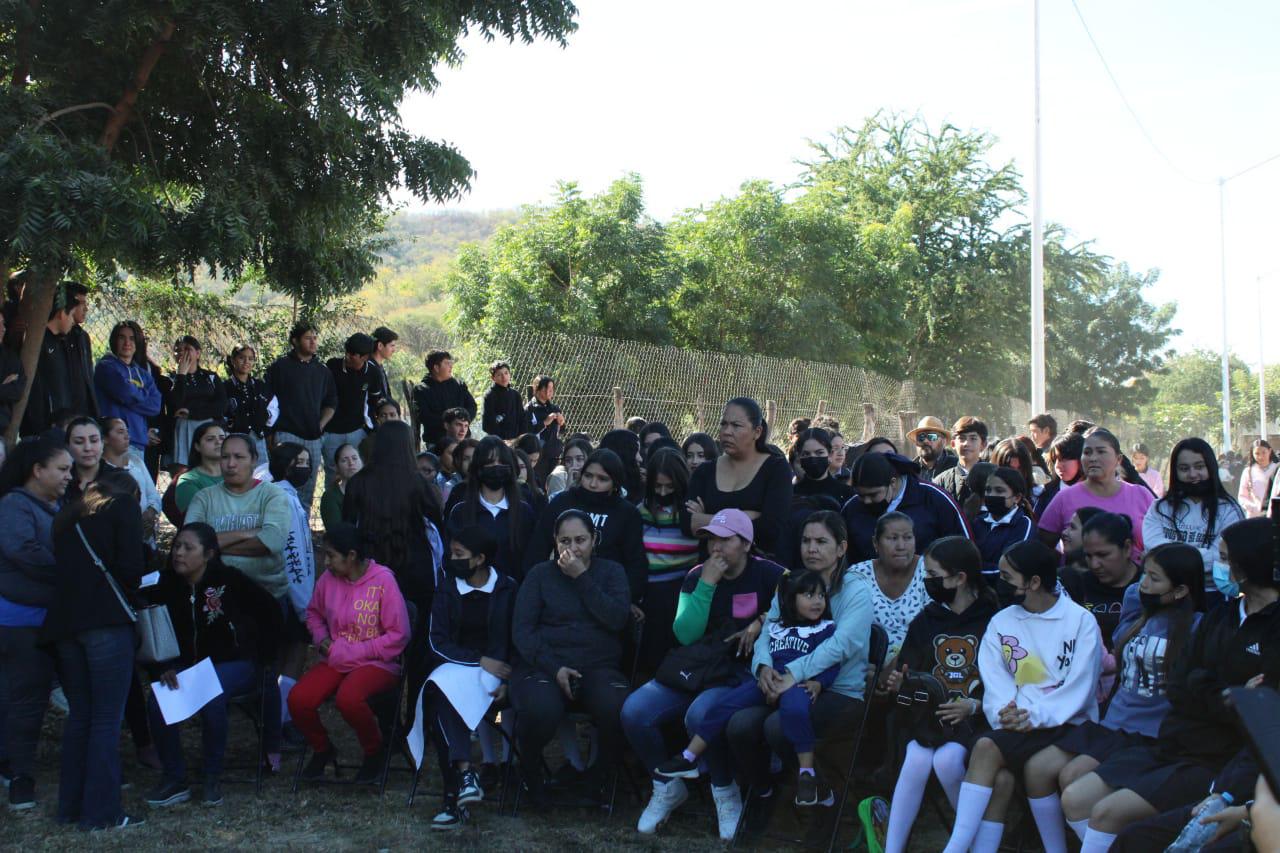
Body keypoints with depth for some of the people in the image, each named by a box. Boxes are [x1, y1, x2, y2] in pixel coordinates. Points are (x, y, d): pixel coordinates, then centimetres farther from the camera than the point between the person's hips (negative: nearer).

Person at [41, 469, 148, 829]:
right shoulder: (124, 505, 6)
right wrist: (129, 591, 12)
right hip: (106, 620, -6)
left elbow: (59, 566, 19)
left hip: (63, 621, 6)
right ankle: (101, 811, -4)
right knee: (107, 718, -4)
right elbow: (130, 565, -6)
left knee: (79, 715, 14)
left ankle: (70, 806, 18)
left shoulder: (68, 515, 24)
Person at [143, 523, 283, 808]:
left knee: (211, 695, -35)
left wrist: (262, 659, -1)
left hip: (232, 664, -4)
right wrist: (164, 668, -12)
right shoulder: (166, 586, 0)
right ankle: (174, 779, -9)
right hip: (185, 665, 4)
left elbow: (269, 613, -6)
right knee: (158, 700, -24)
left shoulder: (228, 580, -13)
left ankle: (213, 778, -16)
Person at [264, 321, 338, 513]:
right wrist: (275, 427, -7)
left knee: (307, 492, 8)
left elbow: (331, 403, 22)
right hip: (287, 434, -5)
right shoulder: (280, 367, 2)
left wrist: (321, 425, 8)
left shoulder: (323, 371, 16)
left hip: (314, 438, 5)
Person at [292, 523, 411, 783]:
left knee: (348, 698, -35)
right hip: (335, 661, 5)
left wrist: (351, 653, -14)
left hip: (377, 663, -5)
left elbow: (399, 635, -13)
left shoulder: (383, 580, -13)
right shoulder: (328, 578, 0)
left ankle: (375, 753, -4)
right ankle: (323, 750, 11)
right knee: (298, 700, -21)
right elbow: (314, 613, 22)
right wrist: (322, 639, 1)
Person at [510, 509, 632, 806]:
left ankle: (601, 775, -1)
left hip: (598, 667, 1)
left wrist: (582, 578, -7)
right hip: (545, 665, 0)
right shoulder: (540, 574, 13)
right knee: (540, 711, -36)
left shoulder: (611, 572, 14)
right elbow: (522, 630, 2)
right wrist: (554, 668, -12)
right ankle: (531, 775, -1)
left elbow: (617, 619, -4)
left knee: (617, 710, -34)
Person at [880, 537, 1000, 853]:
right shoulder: (926, 620, 8)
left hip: (972, 717, -3)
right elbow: (907, 669, 14)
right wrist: (899, 683, -8)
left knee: (947, 759, -29)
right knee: (916, 761, -25)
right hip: (929, 712, 3)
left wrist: (974, 705, -18)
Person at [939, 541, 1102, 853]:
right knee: (999, 777, -27)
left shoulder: (1081, 620, -1)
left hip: (1067, 723, -4)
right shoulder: (1000, 622, 12)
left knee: (987, 748, -28)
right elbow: (994, 680, 3)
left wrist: (1036, 716, -19)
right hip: (1016, 725, 4)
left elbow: (1080, 687, -8)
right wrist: (1004, 712, -17)